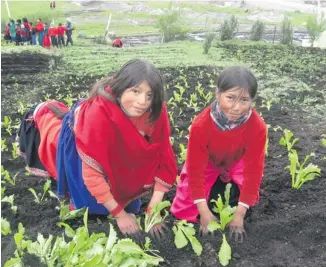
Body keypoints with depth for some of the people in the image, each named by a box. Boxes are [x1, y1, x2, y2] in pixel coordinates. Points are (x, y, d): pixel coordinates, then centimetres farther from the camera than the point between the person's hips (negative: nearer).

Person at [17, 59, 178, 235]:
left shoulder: (156, 111, -32)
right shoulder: (99, 112, -45)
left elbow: (163, 157, -23)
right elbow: (92, 173, -40)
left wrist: (154, 207, -28)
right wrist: (119, 214, -36)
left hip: (115, 150, 4)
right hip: (76, 143, -4)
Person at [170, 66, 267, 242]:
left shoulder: (257, 126, -35)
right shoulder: (201, 124, -38)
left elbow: (253, 170, -25)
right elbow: (195, 168, -26)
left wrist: (239, 214, -25)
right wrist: (204, 211, -26)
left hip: (237, 163, 1)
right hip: (207, 163, -1)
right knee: (183, 211, -6)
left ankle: (229, 183, 19)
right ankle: (218, 184, 18)